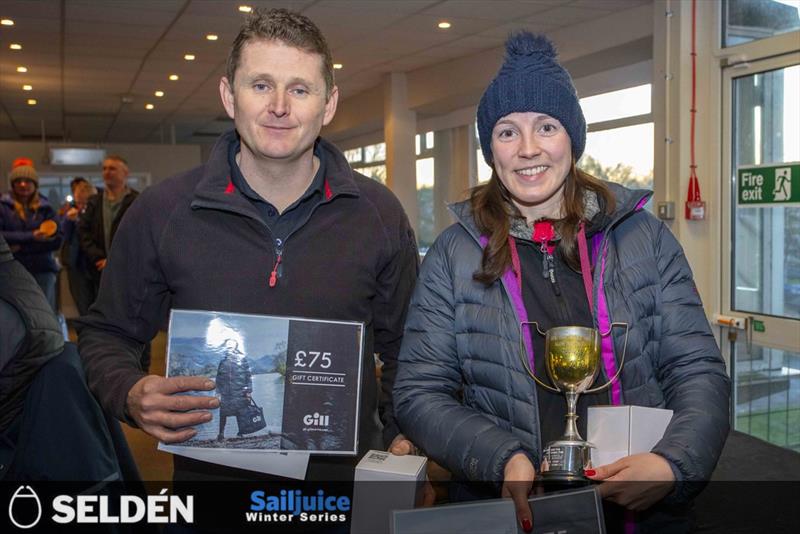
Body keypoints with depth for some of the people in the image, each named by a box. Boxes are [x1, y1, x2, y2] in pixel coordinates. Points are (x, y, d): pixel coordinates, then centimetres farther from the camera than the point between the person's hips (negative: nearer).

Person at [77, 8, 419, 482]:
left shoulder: (379, 213, -5)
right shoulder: (161, 211, -8)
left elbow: (402, 346, 7)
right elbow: (107, 335, 4)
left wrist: (400, 435, -5)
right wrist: (130, 395, -16)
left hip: (346, 477, 1)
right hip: (208, 472, 0)